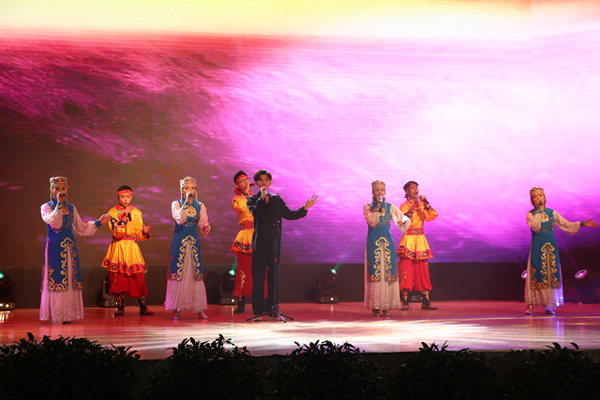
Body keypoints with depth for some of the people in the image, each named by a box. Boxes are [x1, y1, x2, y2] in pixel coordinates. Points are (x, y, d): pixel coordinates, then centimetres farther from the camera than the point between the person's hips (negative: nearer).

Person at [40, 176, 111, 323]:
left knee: (70, 278, 1)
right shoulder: (46, 207, 1)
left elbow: (81, 228, 16)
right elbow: (54, 222, -19)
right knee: (56, 278, -7)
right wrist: (59, 205, -17)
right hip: (54, 247, -4)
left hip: (69, 247, 4)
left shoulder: (71, 208, 13)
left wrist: (99, 222, 11)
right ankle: (56, 315, -3)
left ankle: (68, 314, 5)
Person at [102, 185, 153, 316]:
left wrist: (145, 231, -15)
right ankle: (120, 308, 7)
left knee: (138, 277, -4)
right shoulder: (113, 212, -1)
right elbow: (117, 232, -13)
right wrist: (125, 216, -20)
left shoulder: (137, 212, 8)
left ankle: (143, 307, 1)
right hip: (118, 247, -2)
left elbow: (139, 234, 7)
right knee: (119, 278, -2)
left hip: (132, 248, 2)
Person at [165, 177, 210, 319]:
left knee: (196, 273, 1)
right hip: (179, 242, -3)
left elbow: (203, 222, 5)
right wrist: (186, 202, -19)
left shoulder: (200, 206, 9)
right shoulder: (176, 204, 0)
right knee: (178, 272, -4)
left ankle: (199, 309, 4)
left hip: (194, 242, 3)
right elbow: (179, 219, -17)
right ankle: (176, 309, 2)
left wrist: (206, 228, -17)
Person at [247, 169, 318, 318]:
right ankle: (258, 310, 1)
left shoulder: (277, 200, 14)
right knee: (258, 278, -3)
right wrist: (262, 197, -15)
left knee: (273, 277, 3)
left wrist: (305, 208, 4)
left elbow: (289, 215, 13)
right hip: (259, 244, -3)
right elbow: (254, 213, -15)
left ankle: (272, 308, 7)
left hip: (274, 244, 3)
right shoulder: (253, 199, 5)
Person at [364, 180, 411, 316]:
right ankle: (375, 306, -4)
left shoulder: (390, 207, 9)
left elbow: (405, 219, 10)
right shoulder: (368, 207, 3)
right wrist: (378, 207, -14)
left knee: (389, 272, -3)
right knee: (375, 271, -7)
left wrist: (403, 221, -12)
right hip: (374, 242, -2)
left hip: (387, 242, 2)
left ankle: (386, 306, 1)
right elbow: (372, 221, -14)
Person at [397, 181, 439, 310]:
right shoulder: (404, 206, 1)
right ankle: (405, 302, -4)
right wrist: (409, 213, -31)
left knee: (423, 270, 2)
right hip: (408, 239, -4)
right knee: (406, 269, -7)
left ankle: (426, 302, 4)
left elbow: (432, 216, -4)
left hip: (420, 240, 4)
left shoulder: (422, 205, 12)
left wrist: (426, 204, -12)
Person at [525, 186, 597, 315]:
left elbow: (566, 225, 11)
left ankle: (549, 305, 7)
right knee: (536, 274, -6)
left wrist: (582, 224, 3)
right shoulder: (531, 214, 1)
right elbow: (535, 227, -18)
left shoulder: (551, 213, 10)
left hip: (551, 246, 3)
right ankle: (530, 305, -2)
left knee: (551, 273, 1)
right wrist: (538, 211, -14)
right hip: (537, 247, -3)